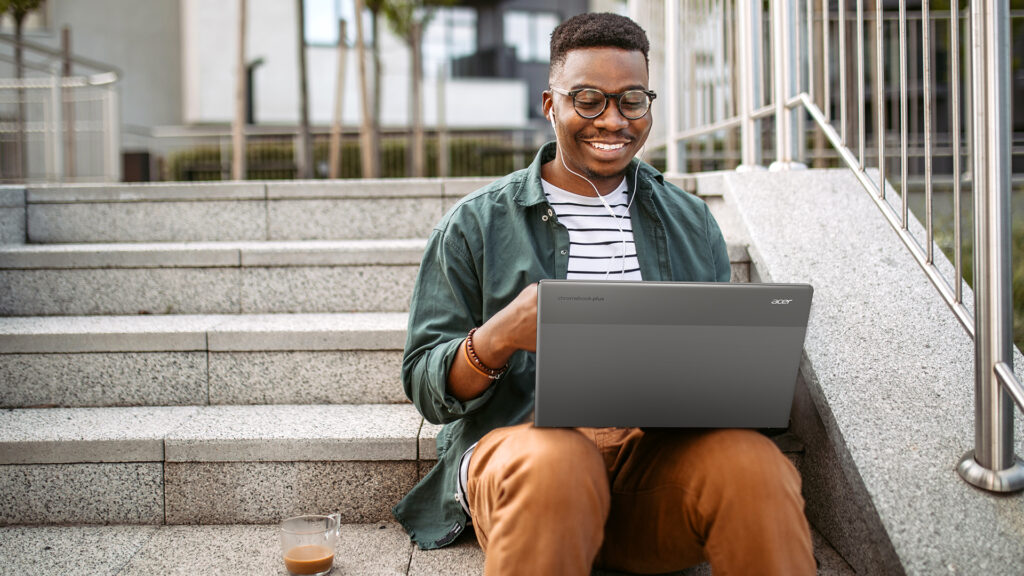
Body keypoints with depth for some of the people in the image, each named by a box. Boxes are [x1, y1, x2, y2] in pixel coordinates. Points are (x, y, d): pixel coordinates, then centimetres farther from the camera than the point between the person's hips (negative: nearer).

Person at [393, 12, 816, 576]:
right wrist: (499, 336, -17)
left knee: (751, 462, -30)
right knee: (555, 463, -38)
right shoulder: (475, 225, 8)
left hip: (660, 447, 3)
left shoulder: (691, 223, 19)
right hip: (522, 440, -2)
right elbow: (426, 389, 5)